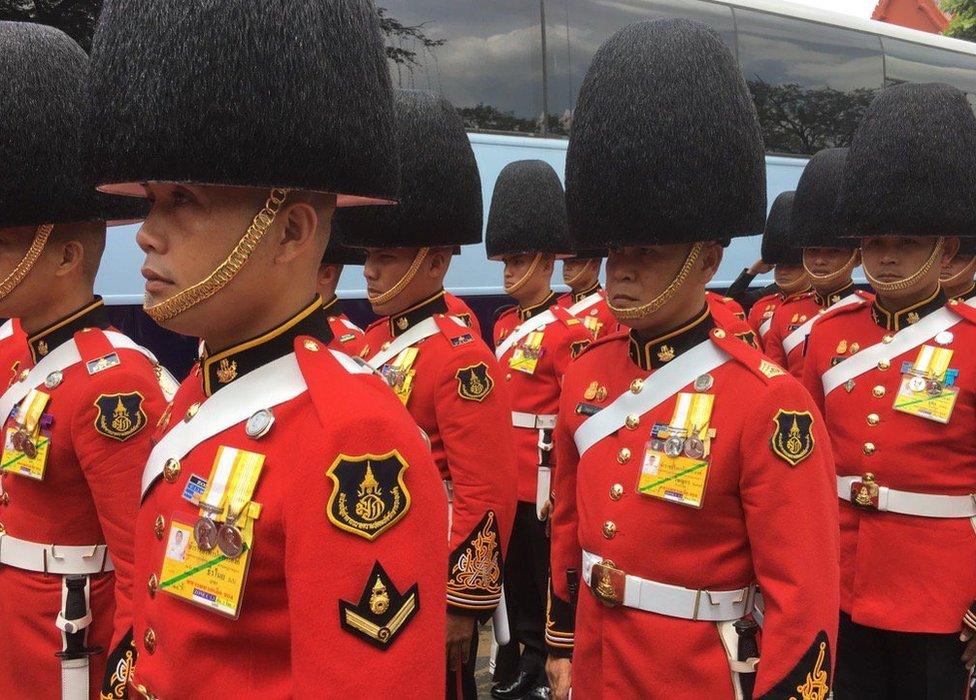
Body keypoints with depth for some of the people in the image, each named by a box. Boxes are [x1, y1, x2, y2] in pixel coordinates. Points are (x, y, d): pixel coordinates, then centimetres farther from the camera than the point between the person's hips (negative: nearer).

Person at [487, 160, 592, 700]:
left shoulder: (569, 330, -13)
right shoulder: (504, 325, 10)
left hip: (544, 485, -7)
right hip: (505, 481, 7)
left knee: (551, 583, 6)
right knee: (516, 581, 17)